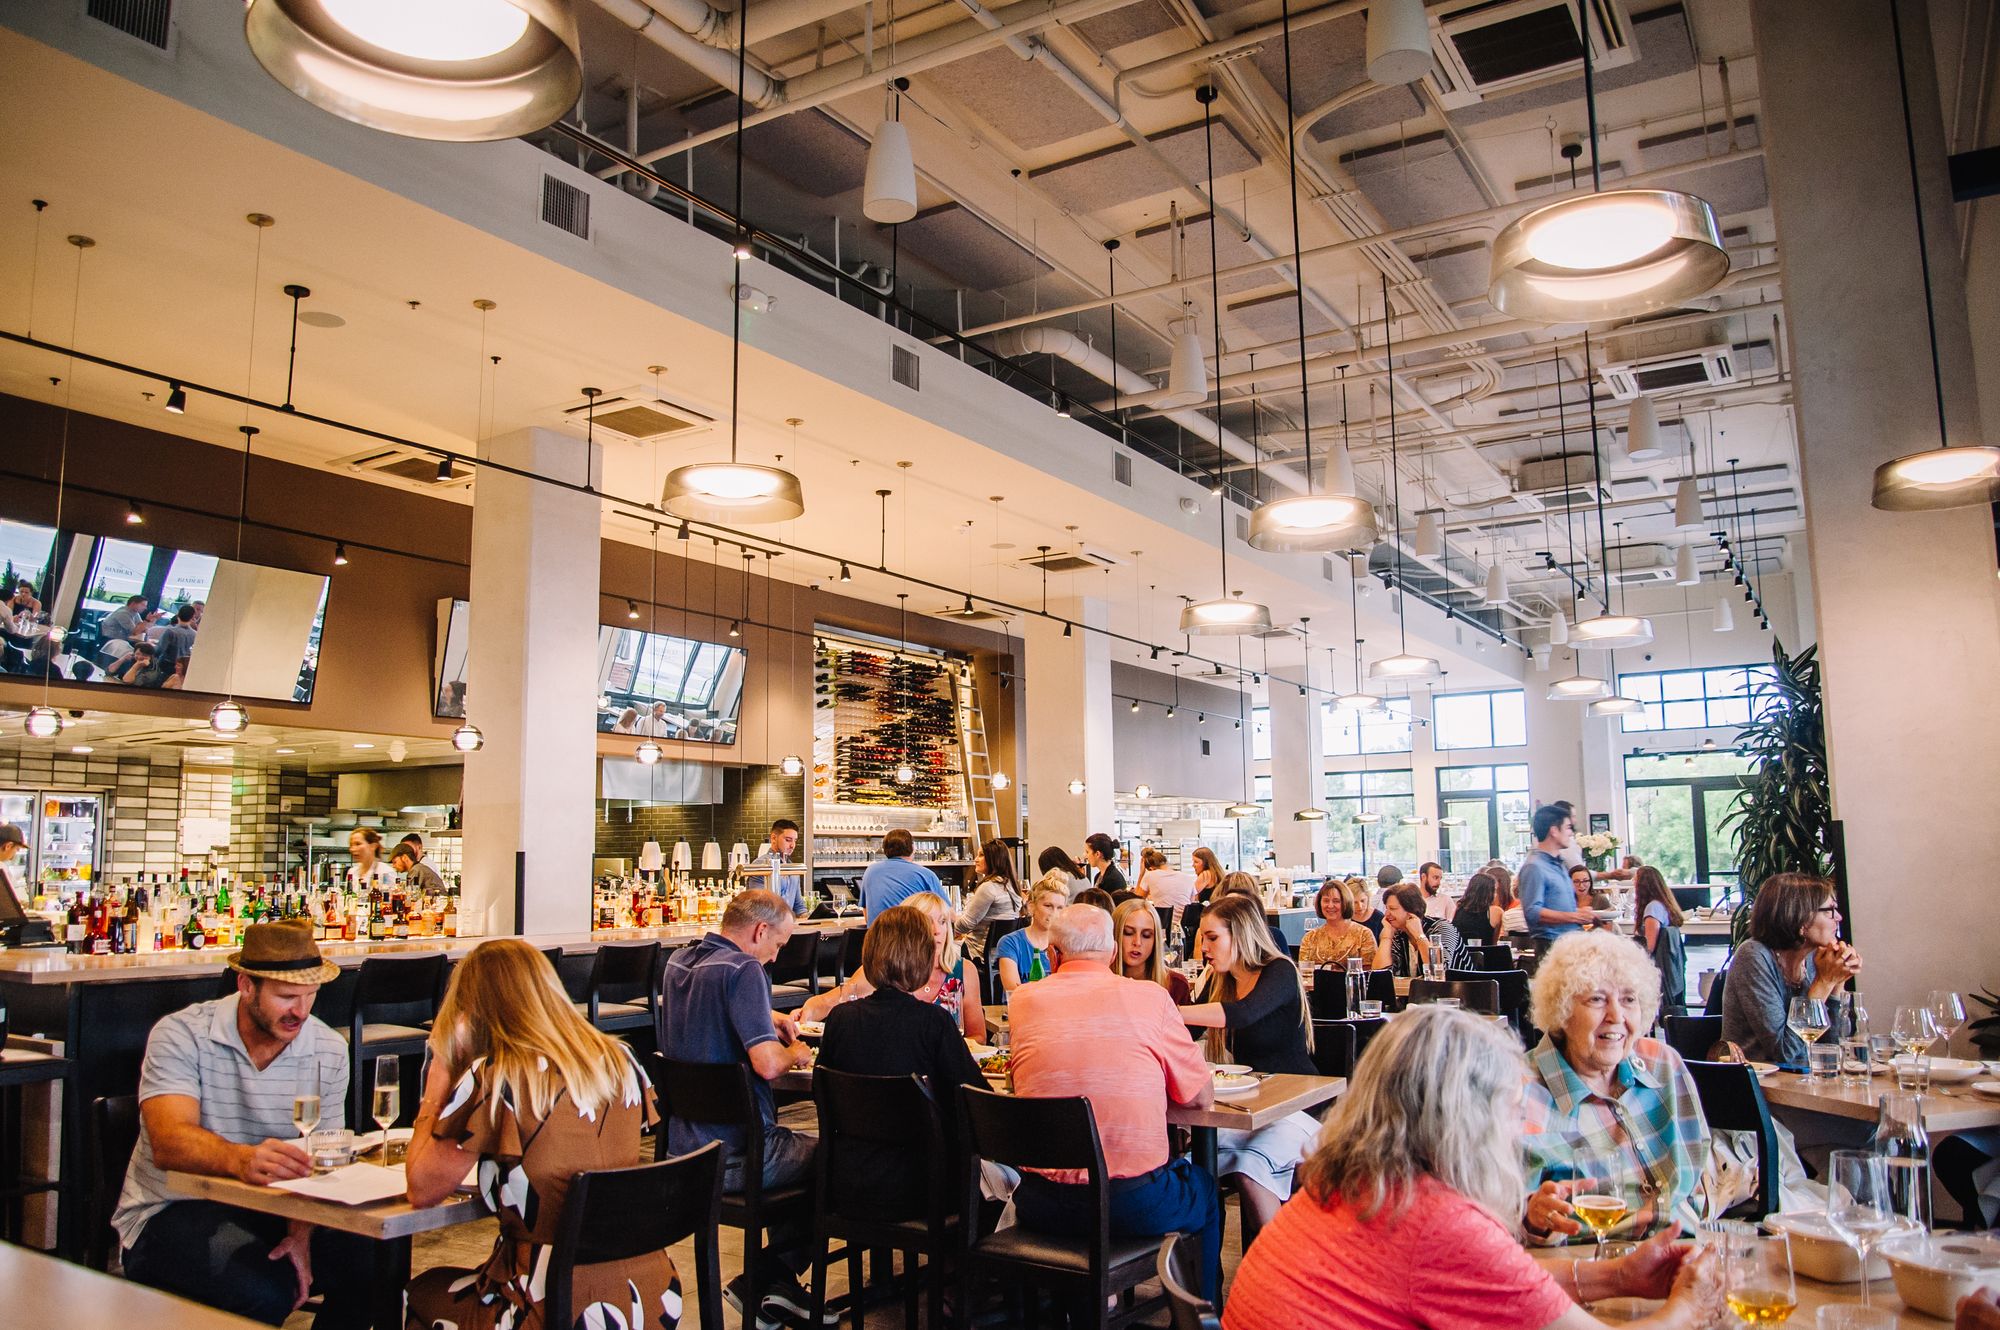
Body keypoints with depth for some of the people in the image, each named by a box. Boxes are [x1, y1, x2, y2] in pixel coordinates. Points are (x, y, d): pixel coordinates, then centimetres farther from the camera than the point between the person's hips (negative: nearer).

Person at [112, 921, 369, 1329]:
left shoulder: (329, 1051, 0)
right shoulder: (182, 1035, -12)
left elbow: (319, 1161, -2)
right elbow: (168, 1144, -27)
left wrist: (301, 1234, -22)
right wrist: (241, 1159, -48)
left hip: (271, 1209, 4)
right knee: (265, 1289, -33)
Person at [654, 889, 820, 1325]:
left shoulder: (678, 961, 7)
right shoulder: (743, 969, -20)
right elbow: (767, 1063, -28)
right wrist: (795, 1052, -6)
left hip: (682, 1149, 9)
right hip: (735, 1154, -9)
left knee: (798, 1148, 29)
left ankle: (777, 1285, 27)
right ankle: (766, 1280, 14)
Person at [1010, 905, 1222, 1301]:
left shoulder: (1024, 1000, 0)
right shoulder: (1150, 997, -5)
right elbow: (1202, 1096, 3)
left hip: (1042, 1207, 2)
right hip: (1134, 1205, -2)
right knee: (1204, 1186, 29)